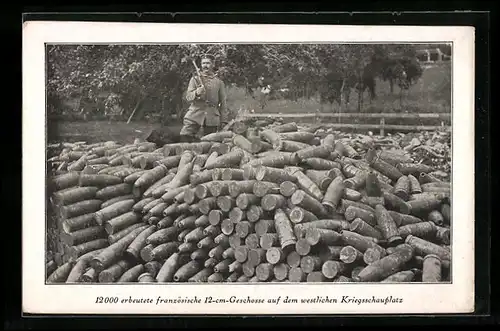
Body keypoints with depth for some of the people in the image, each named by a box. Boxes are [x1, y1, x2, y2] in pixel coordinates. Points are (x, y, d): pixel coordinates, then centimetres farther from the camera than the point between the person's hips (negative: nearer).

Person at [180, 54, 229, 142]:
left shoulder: (219, 82, 11)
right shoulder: (195, 79, 10)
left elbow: (223, 103, 11)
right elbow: (188, 97, 1)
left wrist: (223, 121, 4)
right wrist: (196, 93, -21)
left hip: (212, 118, 0)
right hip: (195, 114, 0)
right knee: (184, 136, -18)